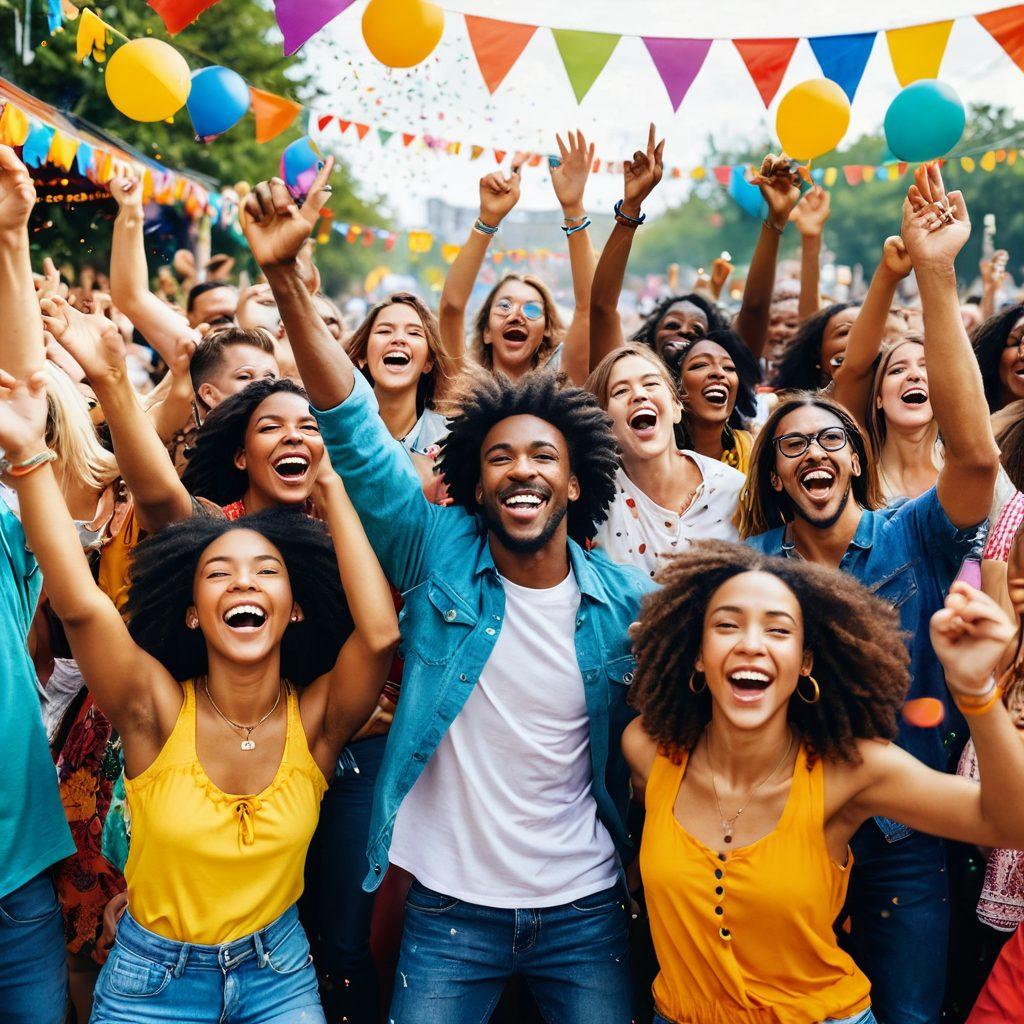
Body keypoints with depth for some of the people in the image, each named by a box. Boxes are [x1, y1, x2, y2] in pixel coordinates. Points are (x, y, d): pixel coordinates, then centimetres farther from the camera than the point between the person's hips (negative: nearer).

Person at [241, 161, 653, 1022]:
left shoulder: (627, 601, -4)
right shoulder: (438, 556, -7)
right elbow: (355, 432, -15)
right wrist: (285, 279, -23)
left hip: (585, 909, 1)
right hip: (450, 907, -1)